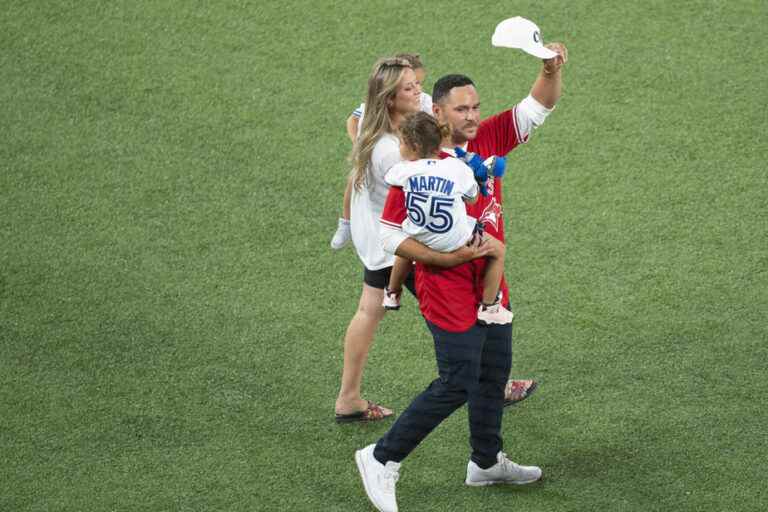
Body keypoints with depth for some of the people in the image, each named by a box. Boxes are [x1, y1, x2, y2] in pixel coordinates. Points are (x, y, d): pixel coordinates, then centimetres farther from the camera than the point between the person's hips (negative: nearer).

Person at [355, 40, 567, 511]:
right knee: (457, 386, -5)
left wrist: (552, 70, -19)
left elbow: (539, 107, 1)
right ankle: (382, 460, 8)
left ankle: (487, 462, 37)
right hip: (449, 292, -7)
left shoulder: (486, 140, -1)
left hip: (491, 287, 7)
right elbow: (390, 234, -16)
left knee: (495, 374, 18)